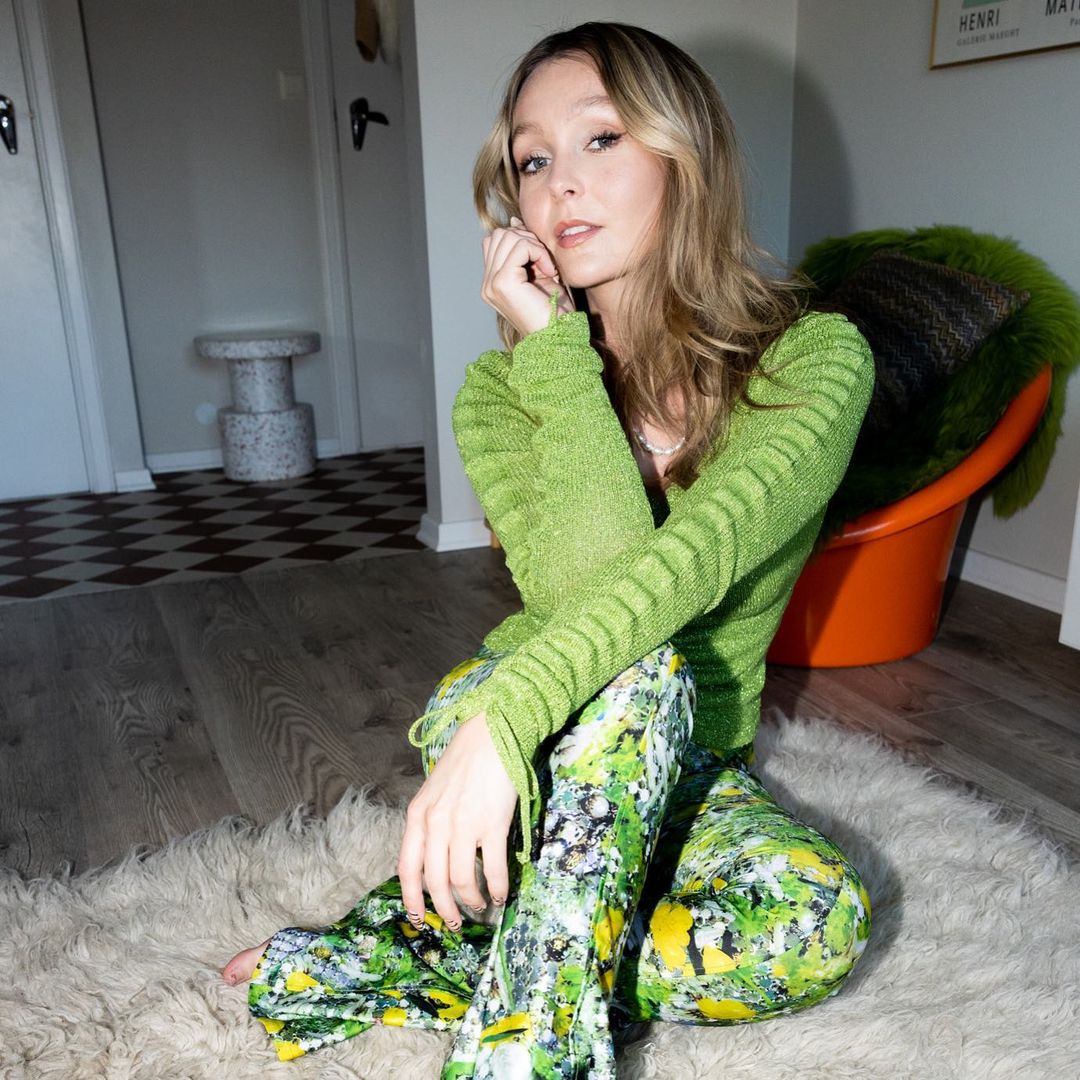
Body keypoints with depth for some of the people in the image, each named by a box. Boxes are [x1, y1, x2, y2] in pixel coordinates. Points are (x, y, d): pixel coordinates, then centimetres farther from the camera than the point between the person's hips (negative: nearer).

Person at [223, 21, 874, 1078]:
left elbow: (699, 552, -31)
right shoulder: (504, 387, -10)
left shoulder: (814, 357, -14)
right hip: (527, 733, -1)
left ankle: (393, 960, -19)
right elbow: (583, 586, -27)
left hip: (685, 763, 1)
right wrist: (556, 351, -26)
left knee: (818, 919, -29)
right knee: (643, 672, -34)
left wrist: (504, 723, -42)